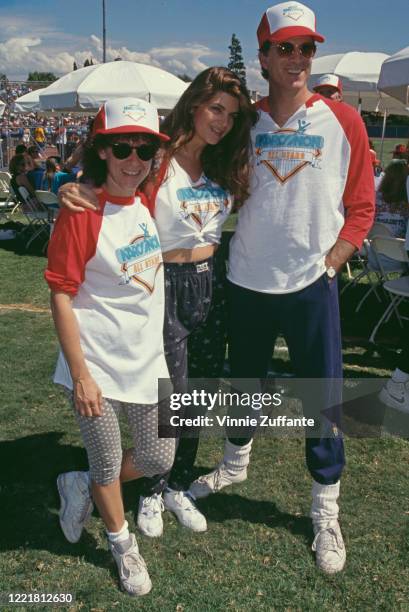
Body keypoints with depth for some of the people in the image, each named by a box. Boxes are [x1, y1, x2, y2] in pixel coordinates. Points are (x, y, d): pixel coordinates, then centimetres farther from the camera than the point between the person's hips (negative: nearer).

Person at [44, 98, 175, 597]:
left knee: (159, 459, 14)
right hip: (97, 367, -6)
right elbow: (61, 296, -15)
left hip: (149, 361, 6)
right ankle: (122, 543, 40)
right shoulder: (81, 214, -16)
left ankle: (81, 487, 40)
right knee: (108, 465, 12)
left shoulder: (149, 204, 4)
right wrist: (80, 375, -16)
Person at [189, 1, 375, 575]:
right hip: (247, 282, 3)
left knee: (323, 398, 4)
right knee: (244, 380, 19)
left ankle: (326, 514, 24)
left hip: (312, 285, -2)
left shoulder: (343, 121, -3)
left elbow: (360, 208, 1)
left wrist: (329, 262, -9)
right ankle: (233, 466, 45)